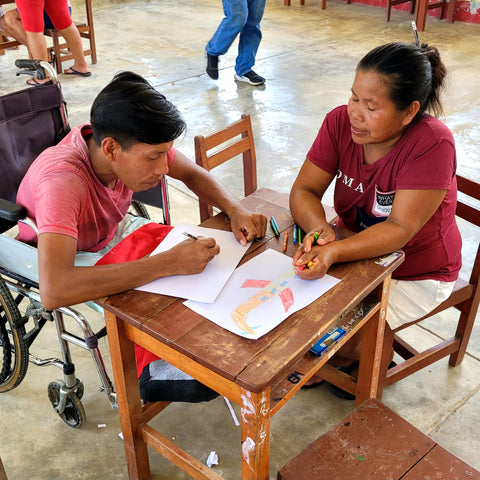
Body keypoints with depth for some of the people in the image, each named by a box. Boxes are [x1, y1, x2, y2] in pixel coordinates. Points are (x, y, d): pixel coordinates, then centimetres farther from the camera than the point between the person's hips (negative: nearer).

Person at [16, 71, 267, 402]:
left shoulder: (138, 143, -23)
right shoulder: (61, 181, -41)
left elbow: (194, 174, -5)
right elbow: (53, 291, -52)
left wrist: (236, 210, -26)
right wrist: (169, 263, -51)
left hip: (116, 229, 6)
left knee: (203, 255, -11)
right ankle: (154, 376, -3)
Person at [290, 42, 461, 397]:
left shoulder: (432, 144, -29)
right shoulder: (341, 122, -14)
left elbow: (400, 230, -32)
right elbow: (304, 190, -14)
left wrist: (334, 252, -47)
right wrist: (320, 229, -36)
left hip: (416, 273, -5)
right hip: (356, 246, 5)